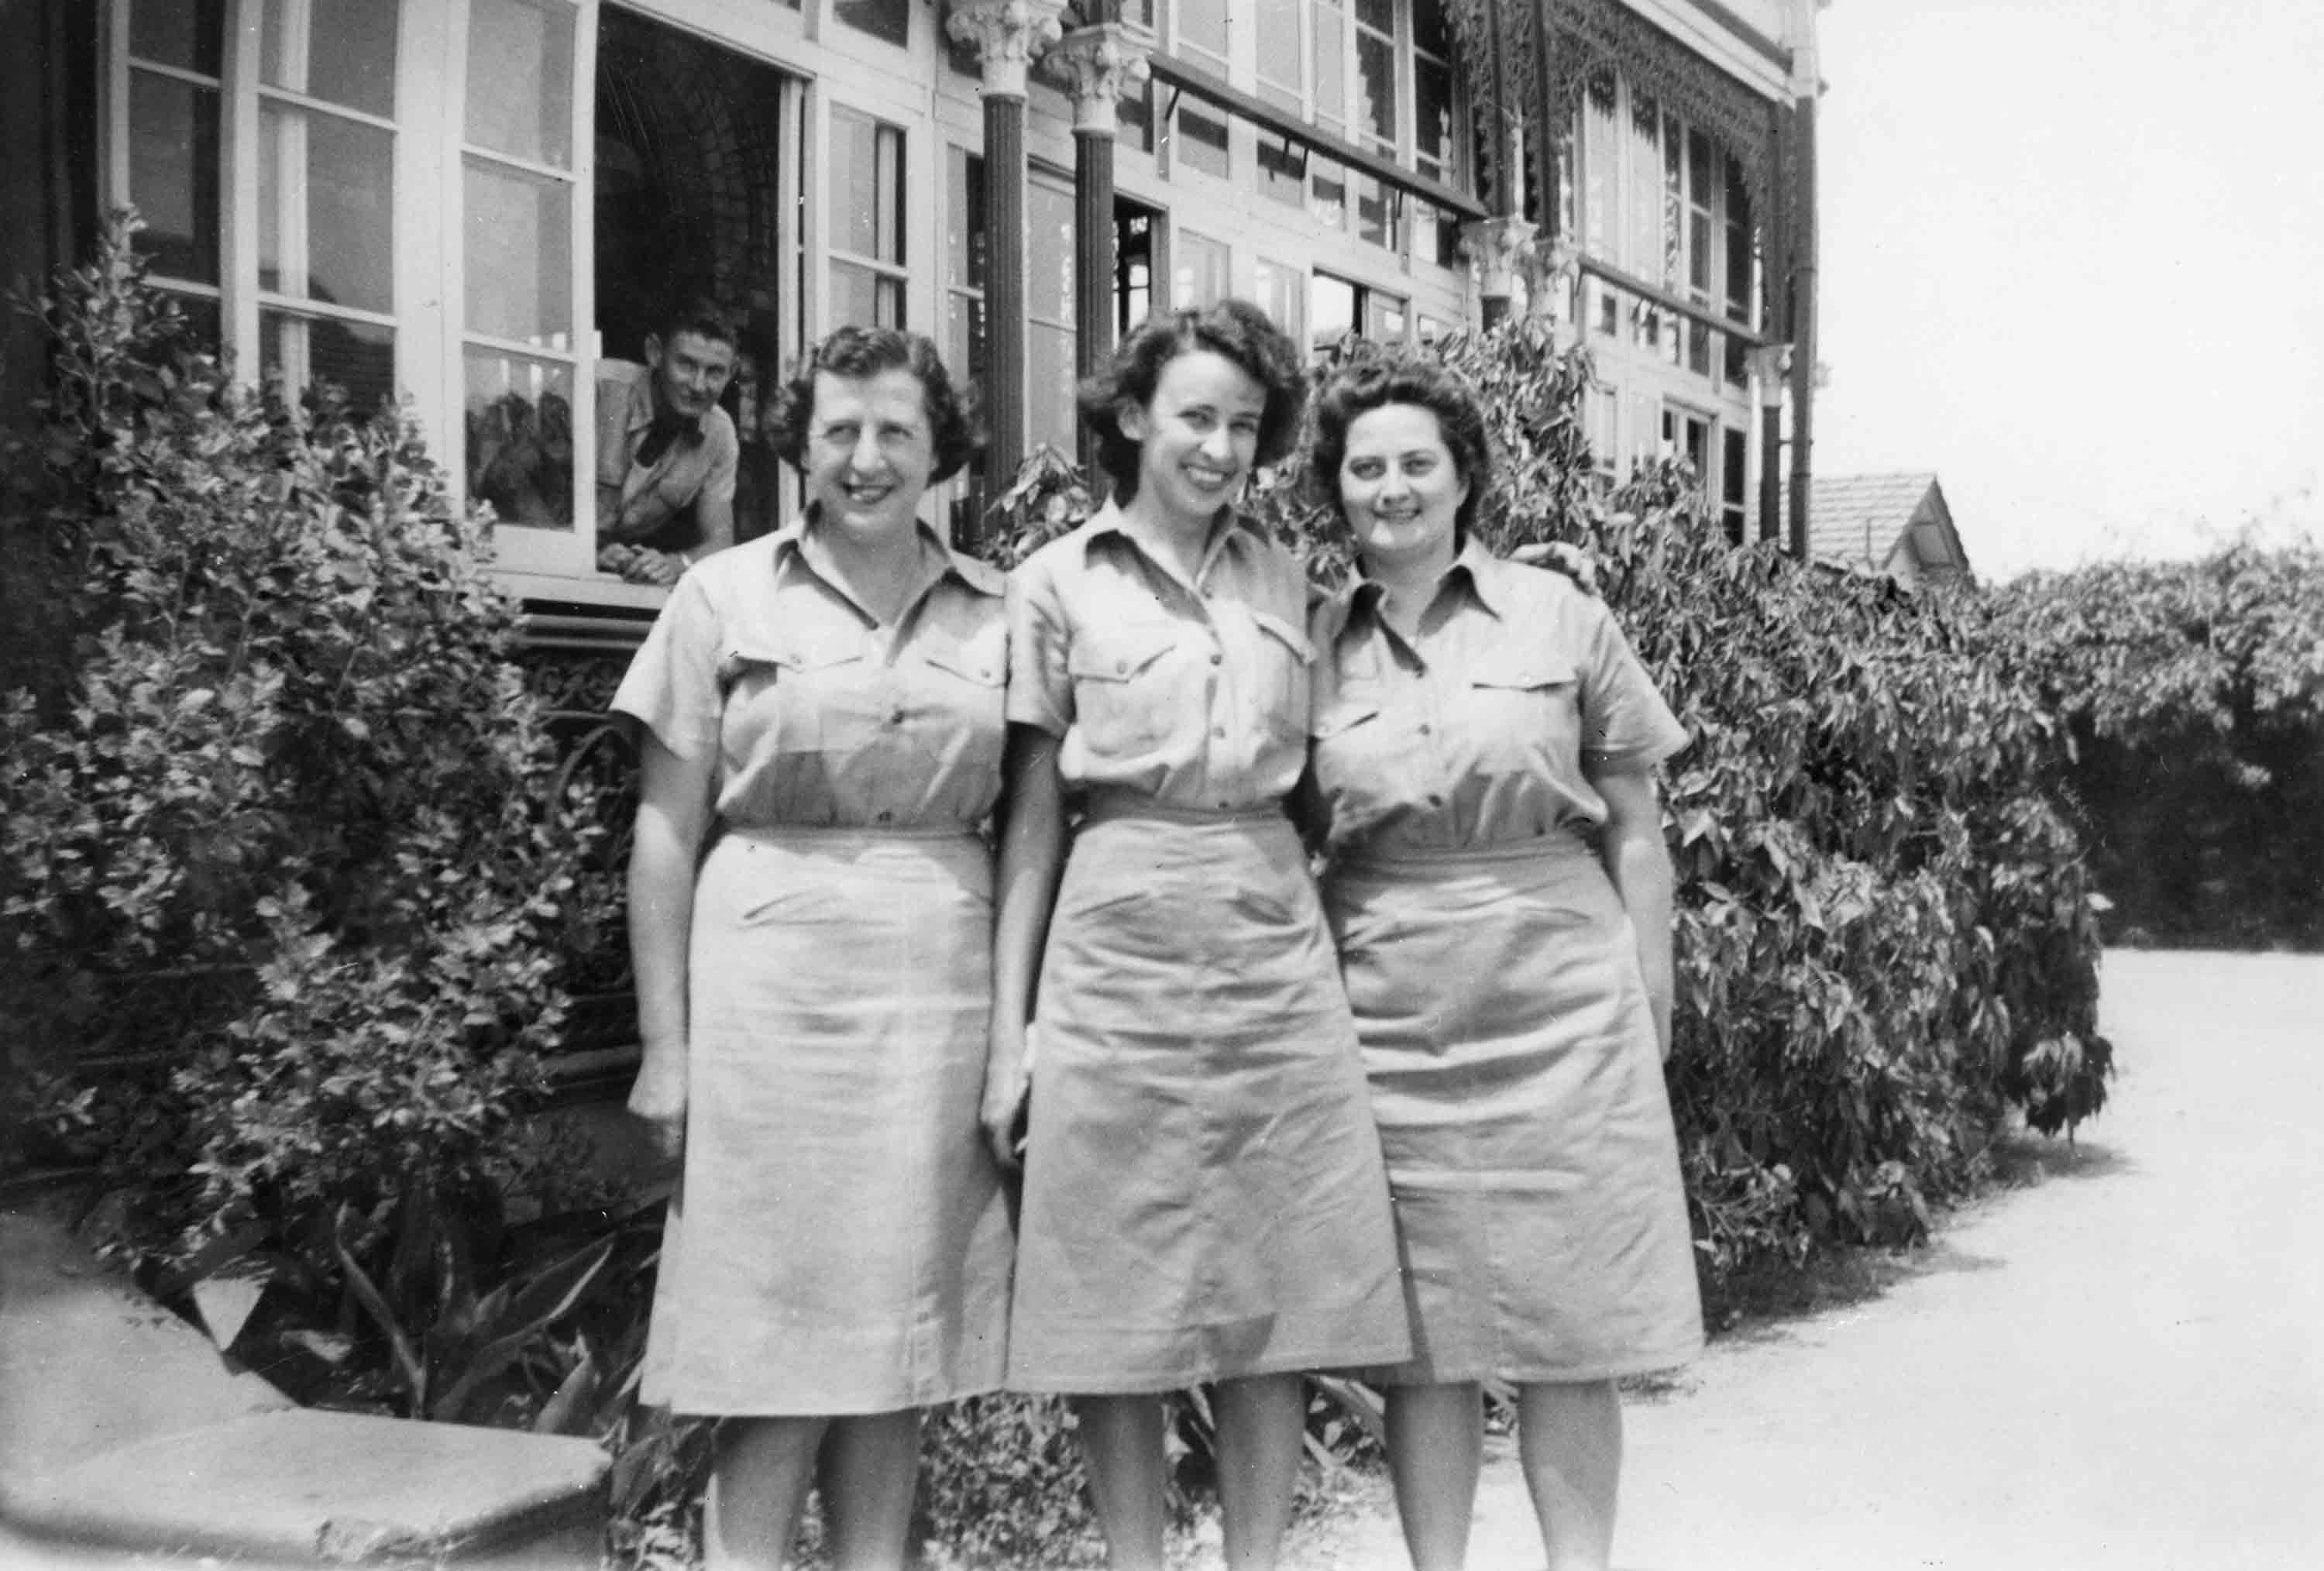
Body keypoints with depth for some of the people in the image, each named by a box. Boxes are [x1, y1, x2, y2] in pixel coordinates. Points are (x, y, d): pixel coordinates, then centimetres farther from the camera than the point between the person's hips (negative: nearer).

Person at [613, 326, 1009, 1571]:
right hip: (774, 986, -2)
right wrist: (665, 1045, -3)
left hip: (944, 990, 3)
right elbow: (665, 833, 1)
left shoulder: (995, 613, 9)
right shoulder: (726, 596, 3)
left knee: (900, 1339, 8)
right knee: (782, 1347, 0)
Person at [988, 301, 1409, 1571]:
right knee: (1123, 1306, 3)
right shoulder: (1059, 584, 2)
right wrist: (1009, 1028, -2)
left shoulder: (1284, 578, 12)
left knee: (1279, 1295, 6)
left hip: (1278, 949, 3)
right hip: (1120, 951, -3)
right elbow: (1030, 821, 2)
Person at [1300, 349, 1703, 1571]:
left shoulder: (1556, 615, 5)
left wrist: (1652, 995, 3)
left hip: (1561, 1008, -1)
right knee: (1421, 1337, 7)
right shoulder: (1312, 646, 6)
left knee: (1572, 1331, 4)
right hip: (1389, 1021, 1)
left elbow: (1633, 826, 8)